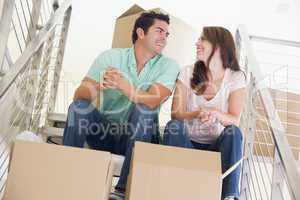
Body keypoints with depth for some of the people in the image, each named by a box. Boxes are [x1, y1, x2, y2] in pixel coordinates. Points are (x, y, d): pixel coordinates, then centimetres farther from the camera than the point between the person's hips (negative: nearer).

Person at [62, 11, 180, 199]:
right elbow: (80, 94, -13)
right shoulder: (110, 57, -3)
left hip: (138, 137, 0)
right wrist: (99, 86, -36)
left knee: (143, 108, -29)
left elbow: (153, 101, -23)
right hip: (104, 133, 1)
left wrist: (124, 87, -40)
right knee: (80, 106, -22)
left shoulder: (169, 66, -5)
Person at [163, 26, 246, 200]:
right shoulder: (187, 73, -1)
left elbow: (235, 120, -12)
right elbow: (176, 114, -10)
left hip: (217, 146, 0)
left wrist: (215, 114, -35)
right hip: (188, 142, 1)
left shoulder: (236, 78, -3)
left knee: (233, 132, -29)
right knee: (173, 126, -28)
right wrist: (197, 113, -32)